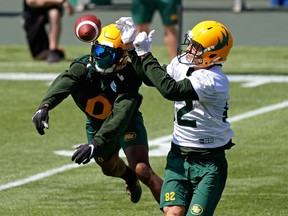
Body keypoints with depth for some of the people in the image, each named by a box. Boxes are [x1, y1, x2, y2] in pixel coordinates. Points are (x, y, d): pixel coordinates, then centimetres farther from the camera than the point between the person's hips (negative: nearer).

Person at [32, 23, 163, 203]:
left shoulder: (127, 78, -37)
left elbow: (119, 119, -46)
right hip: (96, 124, 5)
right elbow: (64, 83, -51)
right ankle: (130, 178, 64)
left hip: (127, 123, -5)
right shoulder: (83, 67, -29)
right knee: (110, 168, 28)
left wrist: (95, 144, -59)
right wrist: (45, 106, -72)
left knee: (142, 170, -23)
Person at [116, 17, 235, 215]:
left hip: (208, 162, -6)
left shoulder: (214, 81, -24)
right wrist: (131, 46, 11)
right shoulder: (182, 64, 1)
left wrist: (145, 56, -24)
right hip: (179, 155, 6)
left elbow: (170, 89, -32)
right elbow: (151, 79, 19)